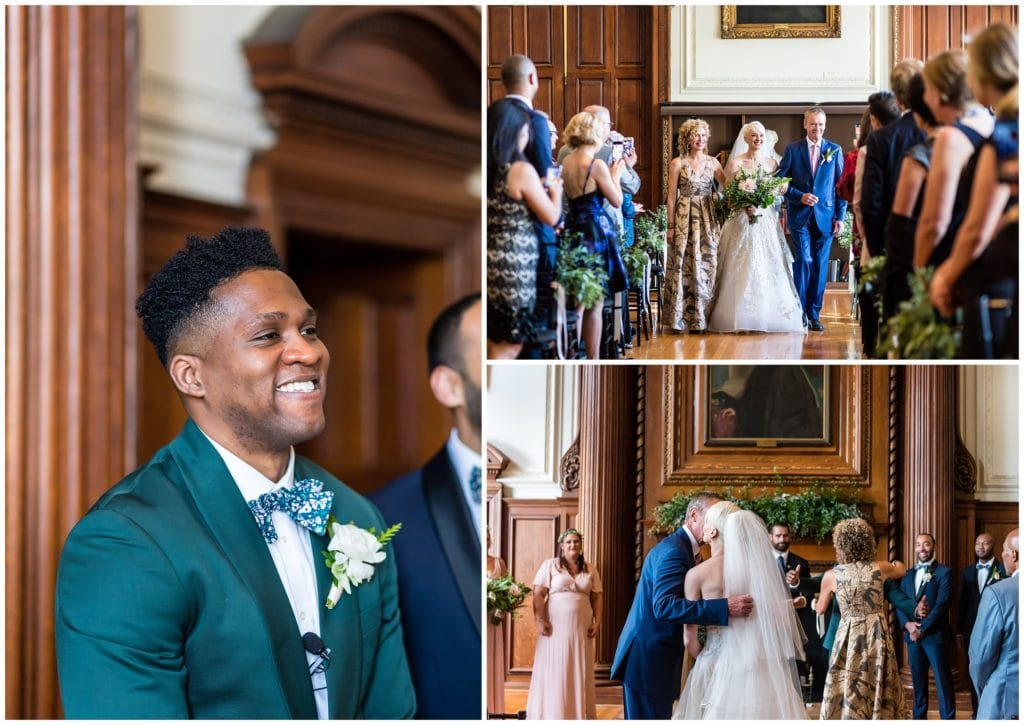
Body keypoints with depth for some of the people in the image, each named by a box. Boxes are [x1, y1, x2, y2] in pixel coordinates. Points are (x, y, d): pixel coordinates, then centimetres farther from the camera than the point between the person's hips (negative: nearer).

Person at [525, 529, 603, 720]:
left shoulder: (590, 569, 11)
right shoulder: (550, 565, 1)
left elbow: (596, 598, 11)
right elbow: (538, 595, -4)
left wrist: (597, 622, -1)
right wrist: (540, 621, -14)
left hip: (581, 627, 3)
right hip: (556, 626, -3)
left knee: (579, 671, 5)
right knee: (554, 671, -1)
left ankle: (579, 714, 10)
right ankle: (551, 713, 4)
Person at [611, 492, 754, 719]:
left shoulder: (679, 547, 16)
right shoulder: (674, 551, -17)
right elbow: (664, 605, -30)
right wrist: (725, 607, -35)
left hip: (656, 656, 11)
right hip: (648, 659, -11)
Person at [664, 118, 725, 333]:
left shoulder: (712, 162, 8)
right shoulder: (678, 163, 0)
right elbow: (672, 196, -1)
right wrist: (671, 226, -5)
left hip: (708, 220, 3)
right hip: (685, 219, -3)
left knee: (708, 265, 2)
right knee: (684, 265, -2)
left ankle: (703, 316, 8)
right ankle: (683, 317, 3)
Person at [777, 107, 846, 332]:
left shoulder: (835, 150, 7)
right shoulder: (793, 150, 3)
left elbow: (841, 185, 7)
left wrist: (840, 216, 1)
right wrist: (800, 197, -12)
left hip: (825, 216, 2)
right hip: (800, 216, -2)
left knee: (820, 266, 3)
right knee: (804, 261, -9)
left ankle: (814, 315, 10)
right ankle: (800, 313, -1)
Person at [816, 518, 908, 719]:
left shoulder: (832, 576, -4)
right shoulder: (880, 568, -1)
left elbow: (820, 609, 12)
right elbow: (902, 570, 24)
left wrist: (815, 603, 35)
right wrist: (897, 564, 47)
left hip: (849, 637, -2)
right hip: (877, 636, 2)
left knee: (847, 694, 2)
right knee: (879, 692, 9)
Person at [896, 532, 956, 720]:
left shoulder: (944, 573, -3)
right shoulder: (908, 575, 15)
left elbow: (942, 605, -12)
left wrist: (922, 629, -15)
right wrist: (907, 624, -8)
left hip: (935, 635, -5)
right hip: (913, 635, 5)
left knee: (943, 681, -3)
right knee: (918, 681, 10)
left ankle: (948, 719, 0)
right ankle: (919, 718, 16)